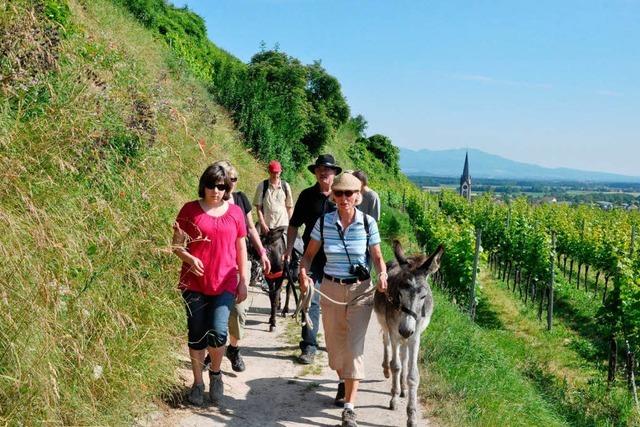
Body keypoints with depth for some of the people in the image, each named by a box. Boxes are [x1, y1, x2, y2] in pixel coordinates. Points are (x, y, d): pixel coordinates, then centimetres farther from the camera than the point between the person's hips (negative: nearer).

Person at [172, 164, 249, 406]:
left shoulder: (235, 212, 6)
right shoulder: (190, 210, 1)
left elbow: (241, 249, 11)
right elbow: (176, 244, 4)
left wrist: (243, 281, 8)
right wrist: (189, 258, -16)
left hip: (225, 284, 0)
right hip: (195, 284, 0)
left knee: (218, 333, -12)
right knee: (197, 336, 7)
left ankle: (215, 372, 18)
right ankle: (198, 382, 25)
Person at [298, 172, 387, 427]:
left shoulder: (368, 223, -7)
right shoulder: (323, 222, -5)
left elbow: (377, 257, -1)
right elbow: (309, 254, 2)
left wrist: (382, 274, -22)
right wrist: (303, 272, -18)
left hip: (361, 291, -2)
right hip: (331, 289, 2)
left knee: (354, 346, -6)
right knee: (335, 342, 15)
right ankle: (343, 381, 46)